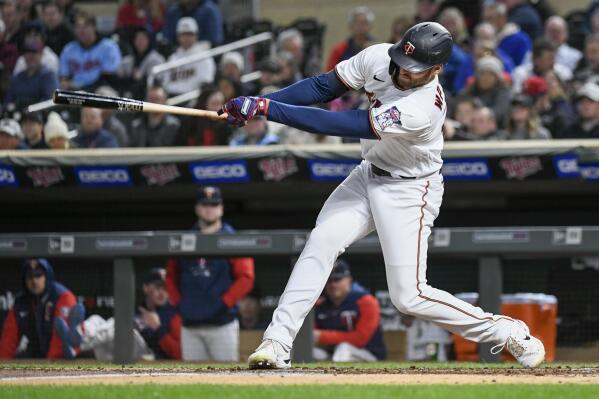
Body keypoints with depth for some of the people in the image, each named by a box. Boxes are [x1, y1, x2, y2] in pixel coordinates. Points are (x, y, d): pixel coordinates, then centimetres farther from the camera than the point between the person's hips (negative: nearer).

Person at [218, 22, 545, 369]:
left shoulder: (422, 109, -35)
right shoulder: (379, 58, -15)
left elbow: (341, 125, -37)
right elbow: (324, 86, -5)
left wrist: (267, 108, -38)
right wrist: (260, 103, -19)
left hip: (409, 192, -7)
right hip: (369, 174, 7)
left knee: (409, 296, -9)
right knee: (322, 242, -13)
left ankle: (509, 333, 6)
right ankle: (277, 343, -11)